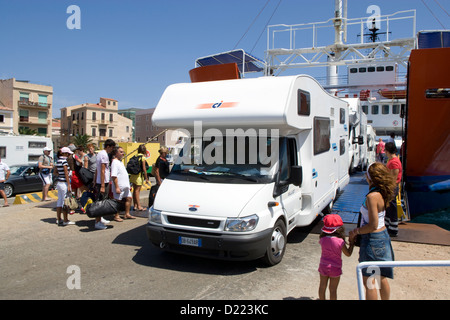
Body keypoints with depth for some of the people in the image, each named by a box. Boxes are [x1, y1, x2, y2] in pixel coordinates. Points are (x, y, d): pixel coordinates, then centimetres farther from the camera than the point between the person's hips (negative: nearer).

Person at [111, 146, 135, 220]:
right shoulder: (115, 162, -13)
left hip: (125, 186, 9)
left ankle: (127, 214, 20)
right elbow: (114, 176, -21)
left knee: (129, 198, 11)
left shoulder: (120, 162, 16)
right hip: (119, 187, -9)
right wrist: (117, 187, -24)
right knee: (118, 201, -1)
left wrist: (128, 185, 22)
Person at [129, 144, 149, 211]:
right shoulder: (142, 157, -11)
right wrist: (146, 178, -7)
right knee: (137, 191, -5)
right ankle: (139, 206, 0)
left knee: (135, 190, 11)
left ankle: (135, 206, 17)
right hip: (139, 175, -7)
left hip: (133, 175, 7)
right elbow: (144, 169, -12)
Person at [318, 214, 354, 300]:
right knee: (333, 289, 11)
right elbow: (348, 254, -9)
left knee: (322, 286, 19)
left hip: (323, 266, 3)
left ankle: (322, 299, 34)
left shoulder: (322, 239, -13)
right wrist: (351, 243, 4)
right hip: (335, 268, -3)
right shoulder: (340, 241, -21)